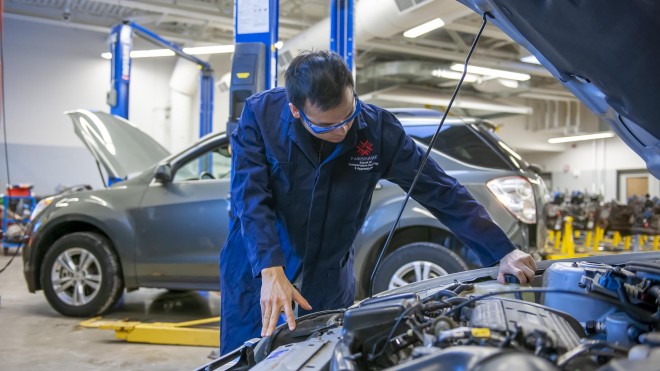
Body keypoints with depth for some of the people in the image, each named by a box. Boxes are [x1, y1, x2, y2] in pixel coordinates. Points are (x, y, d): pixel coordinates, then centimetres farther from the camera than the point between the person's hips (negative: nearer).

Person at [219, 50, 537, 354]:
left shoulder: (377, 129, -14)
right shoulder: (260, 114, -17)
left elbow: (441, 191, -11)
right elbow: (251, 198, -23)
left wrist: (502, 252, -15)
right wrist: (271, 271, -36)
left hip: (328, 280, 1)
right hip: (256, 273, 0)